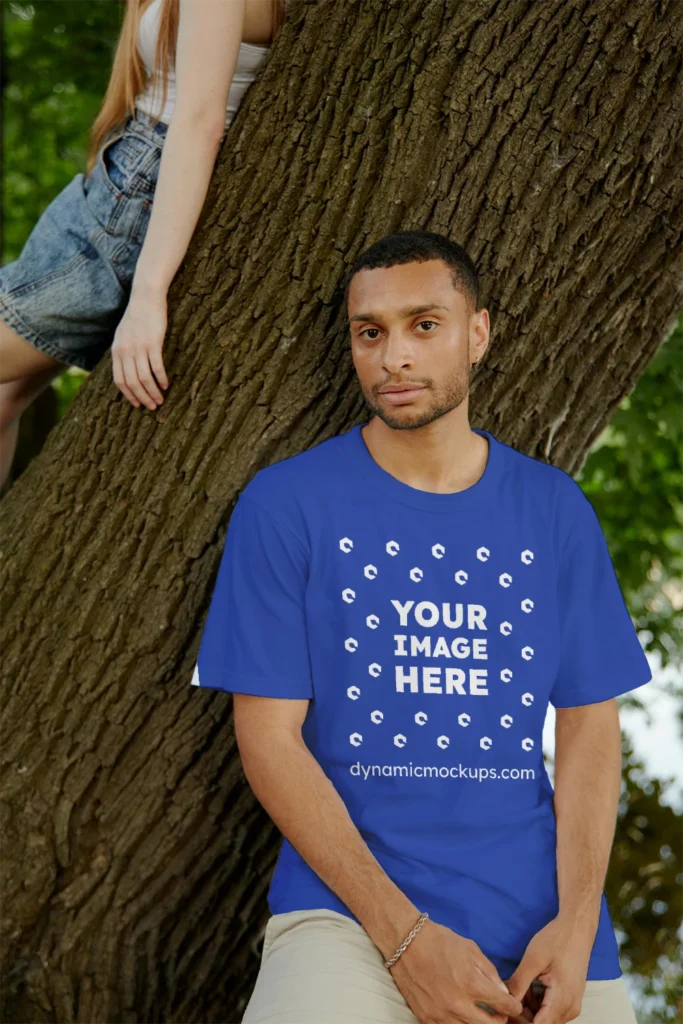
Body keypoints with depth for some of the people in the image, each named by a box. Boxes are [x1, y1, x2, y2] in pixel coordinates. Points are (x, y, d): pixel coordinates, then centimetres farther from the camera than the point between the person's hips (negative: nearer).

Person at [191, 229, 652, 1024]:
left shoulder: (556, 511, 9)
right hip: (347, 910, -2)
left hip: (542, 921, 3)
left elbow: (588, 726, 9)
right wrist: (404, 936, -13)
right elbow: (269, 736, -4)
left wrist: (576, 923, -8)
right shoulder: (285, 504, 0)